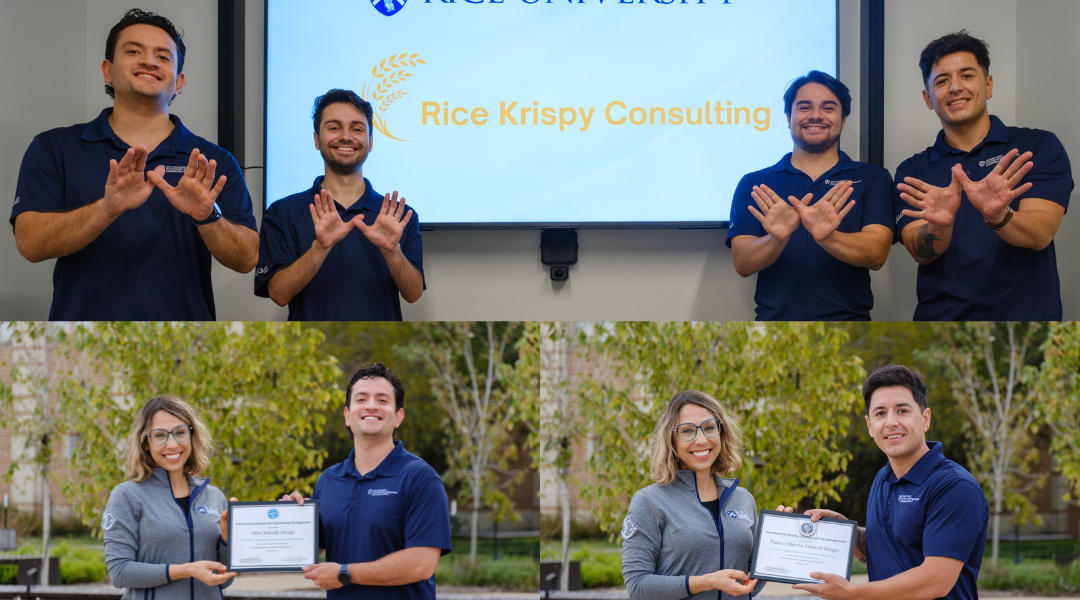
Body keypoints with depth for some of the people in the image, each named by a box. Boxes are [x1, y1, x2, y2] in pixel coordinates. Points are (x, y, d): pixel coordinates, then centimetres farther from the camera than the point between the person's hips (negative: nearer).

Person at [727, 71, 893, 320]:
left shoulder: (872, 178, 12)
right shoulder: (754, 185, 12)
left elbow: (876, 254, -2)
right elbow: (742, 264, 1)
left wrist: (827, 236, -21)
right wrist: (777, 239, -19)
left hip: (848, 321, 0)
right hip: (775, 320, 0)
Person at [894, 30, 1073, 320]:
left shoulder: (1040, 147, 2)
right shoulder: (913, 171, 8)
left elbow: (1040, 234, -11)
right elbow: (921, 252, -5)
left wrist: (998, 217, -30)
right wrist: (939, 227, -26)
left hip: (1024, 313, -1)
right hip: (940, 315, 2)